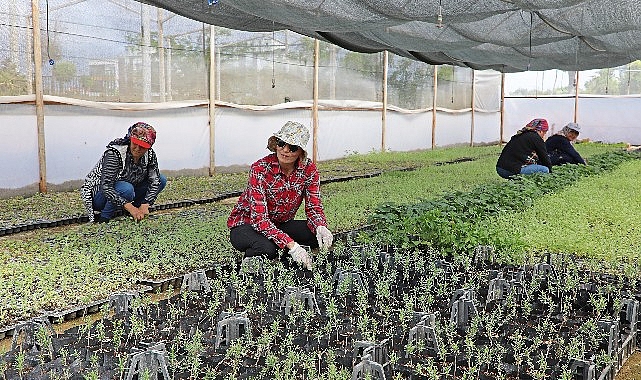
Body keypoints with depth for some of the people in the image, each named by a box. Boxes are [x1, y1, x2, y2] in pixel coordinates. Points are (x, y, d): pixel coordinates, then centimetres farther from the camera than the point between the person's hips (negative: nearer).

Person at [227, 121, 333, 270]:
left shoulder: (308, 168, -12)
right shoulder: (260, 168, -26)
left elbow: (314, 207, -9)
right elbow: (259, 218, -32)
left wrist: (321, 227, -34)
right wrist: (291, 245, -42)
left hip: (280, 225, 5)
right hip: (246, 224, -4)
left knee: (323, 236, -20)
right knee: (267, 248, -38)